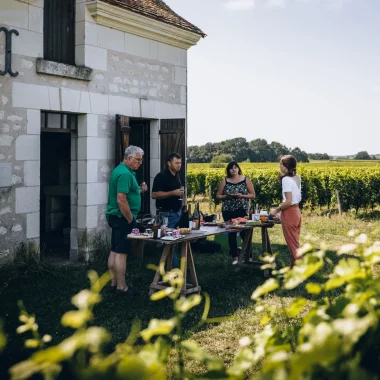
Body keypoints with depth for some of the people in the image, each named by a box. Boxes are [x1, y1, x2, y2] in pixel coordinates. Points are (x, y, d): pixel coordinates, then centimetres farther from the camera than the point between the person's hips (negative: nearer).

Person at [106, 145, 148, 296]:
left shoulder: (119, 170, 13)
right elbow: (121, 200, -25)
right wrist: (131, 220, -16)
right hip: (123, 218, -10)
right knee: (121, 252, -6)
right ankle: (122, 287, 0)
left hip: (116, 216, 10)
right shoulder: (125, 174, -19)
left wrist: (138, 190, 9)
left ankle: (113, 283, 20)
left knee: (114, 251, 13)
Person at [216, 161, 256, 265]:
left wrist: (241, 196, -13)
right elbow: (218, 196, 8)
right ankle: (235, 257, 13)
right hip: (228, 211, 2)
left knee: (244, 233, -5)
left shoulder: (246, 180, 2)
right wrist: (227, 196, -11)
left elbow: (253, 195, 3)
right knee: (231, 234, 4)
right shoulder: (224, 181, 5)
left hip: (242, 210, -2)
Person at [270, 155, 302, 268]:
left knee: (293, 246, -2)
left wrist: (276, 210, -9)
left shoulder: (286, 179, -18)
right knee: (295, 244, 17)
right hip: (296, 212, 9)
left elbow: (288, 201, -23)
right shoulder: (297, 177, 8)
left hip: (289, 213, -9)